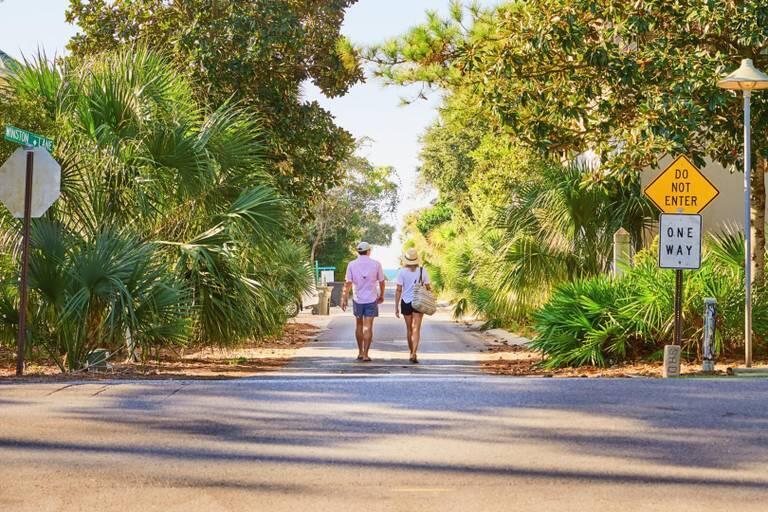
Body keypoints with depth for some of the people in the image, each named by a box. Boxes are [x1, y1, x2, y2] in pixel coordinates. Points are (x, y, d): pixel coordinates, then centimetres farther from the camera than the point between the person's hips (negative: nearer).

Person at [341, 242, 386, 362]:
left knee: (359, 325, 17)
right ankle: (365, 354, -4)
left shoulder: (352, 264, -5)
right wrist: (381, 295, 18)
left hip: (357, 299, 2)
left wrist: (344, 299, -4)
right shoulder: (376, 264, -5)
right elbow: (382, 282, 3)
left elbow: (348, 283, -8)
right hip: (371, 299, -2)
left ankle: (360, 352, 23)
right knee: (368, 327, -1)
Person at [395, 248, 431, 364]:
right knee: (416, 329, -4)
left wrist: (396, 307, -5)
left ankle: (412, 353, 27)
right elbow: (428, 287, 1)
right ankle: (414, 354, -20)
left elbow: (398, 290, -9)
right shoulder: (422, 271, -5)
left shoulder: (402, 272, -8)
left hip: (406, 302, 1)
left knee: (409, 329, 15)